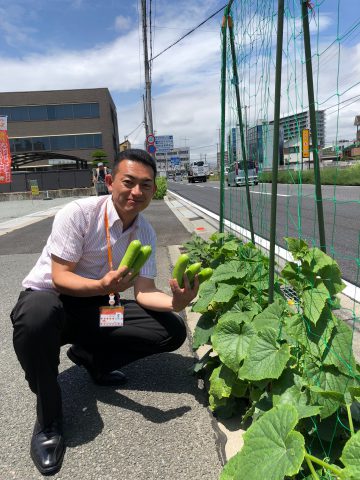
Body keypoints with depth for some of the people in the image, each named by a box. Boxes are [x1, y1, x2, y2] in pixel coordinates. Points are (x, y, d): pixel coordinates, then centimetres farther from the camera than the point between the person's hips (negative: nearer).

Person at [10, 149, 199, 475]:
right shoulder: (78, 213, -21)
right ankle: (47, 420, -14)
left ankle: (90, 356, 8)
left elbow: (144, 292, -9)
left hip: (98, 306, 4)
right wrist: (103, 286, -40)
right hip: (48, 297, -4)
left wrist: (175, 302, -31)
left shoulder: (146, 233, -5)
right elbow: (60, 278, -21)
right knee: (36, 317, -42)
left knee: (173, 331, -10)